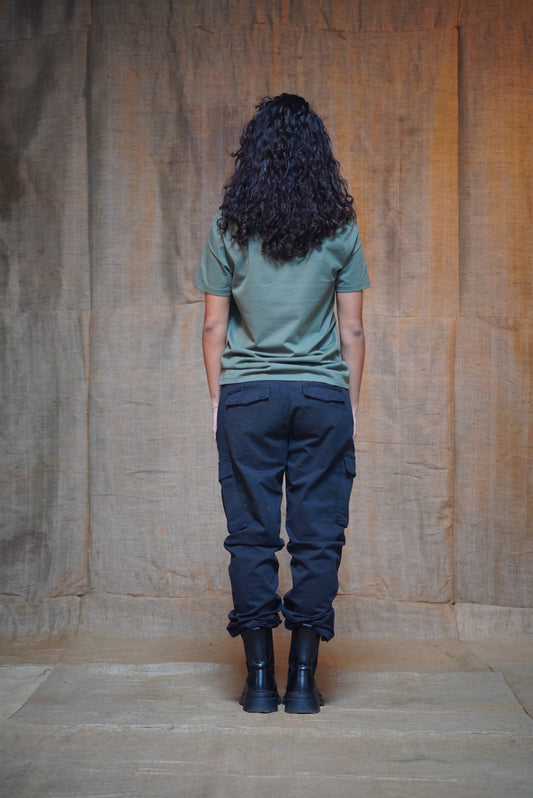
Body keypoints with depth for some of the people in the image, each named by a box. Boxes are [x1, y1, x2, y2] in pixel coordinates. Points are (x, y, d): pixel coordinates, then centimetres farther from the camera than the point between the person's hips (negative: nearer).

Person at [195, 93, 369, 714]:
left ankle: (260, 679, 7)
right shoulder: (339, 231, 0)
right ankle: (303, 679, 7)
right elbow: (352, 330, 2)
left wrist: (217, 401, 10)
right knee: (318, 537, 5)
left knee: (251, 535, 5)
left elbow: (214, 328, 1)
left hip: (247, 397, 0)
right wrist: (352, 405, 11)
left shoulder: (229, 230, 0)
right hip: (324, 396, 0)